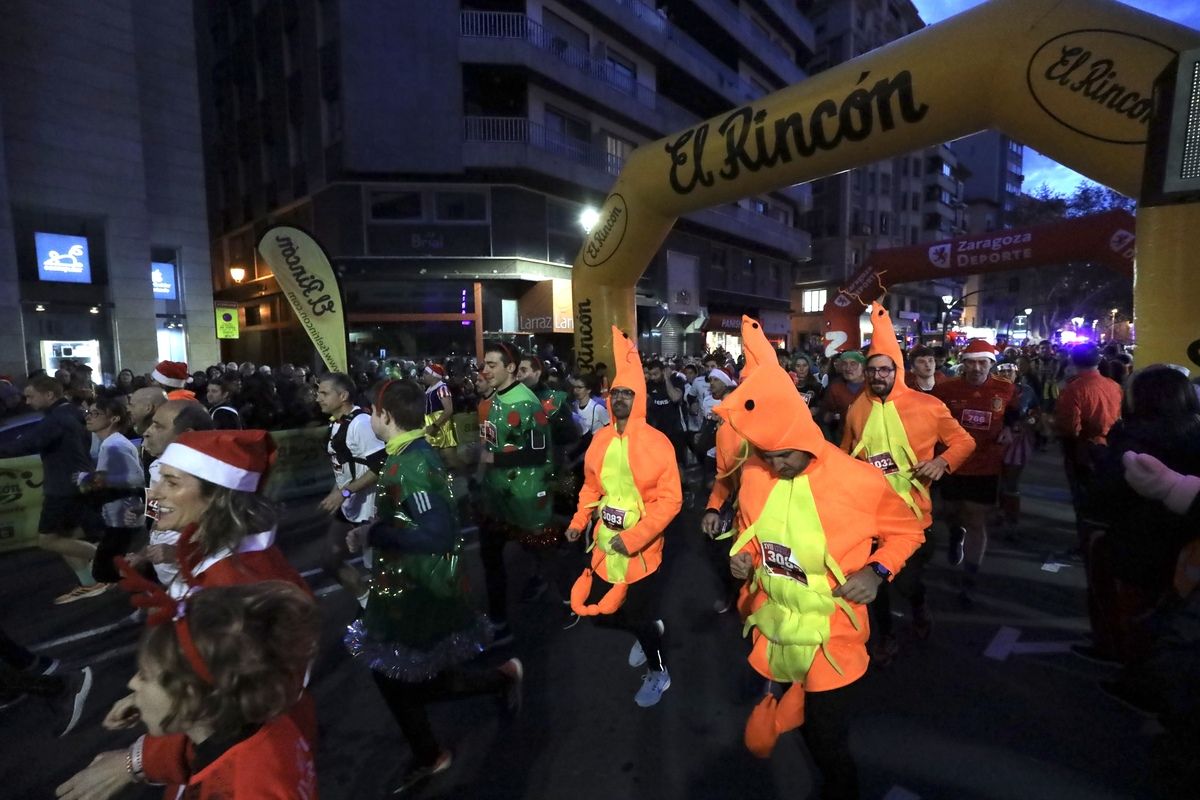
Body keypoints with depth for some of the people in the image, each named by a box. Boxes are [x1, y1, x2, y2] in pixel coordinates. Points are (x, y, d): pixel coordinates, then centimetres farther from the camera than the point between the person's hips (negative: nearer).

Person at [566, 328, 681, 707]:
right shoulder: (600, 440, 0)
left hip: (641, 550, -5)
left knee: (640, 618, 9)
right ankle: (647, 631, 46)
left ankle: (658, 673, 41)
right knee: (598, 612, 15)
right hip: (605, 547, 6)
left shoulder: (656, 443, -17)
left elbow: (670, 499, -18)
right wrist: (579, 521, 0)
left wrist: (633, 539, -22)